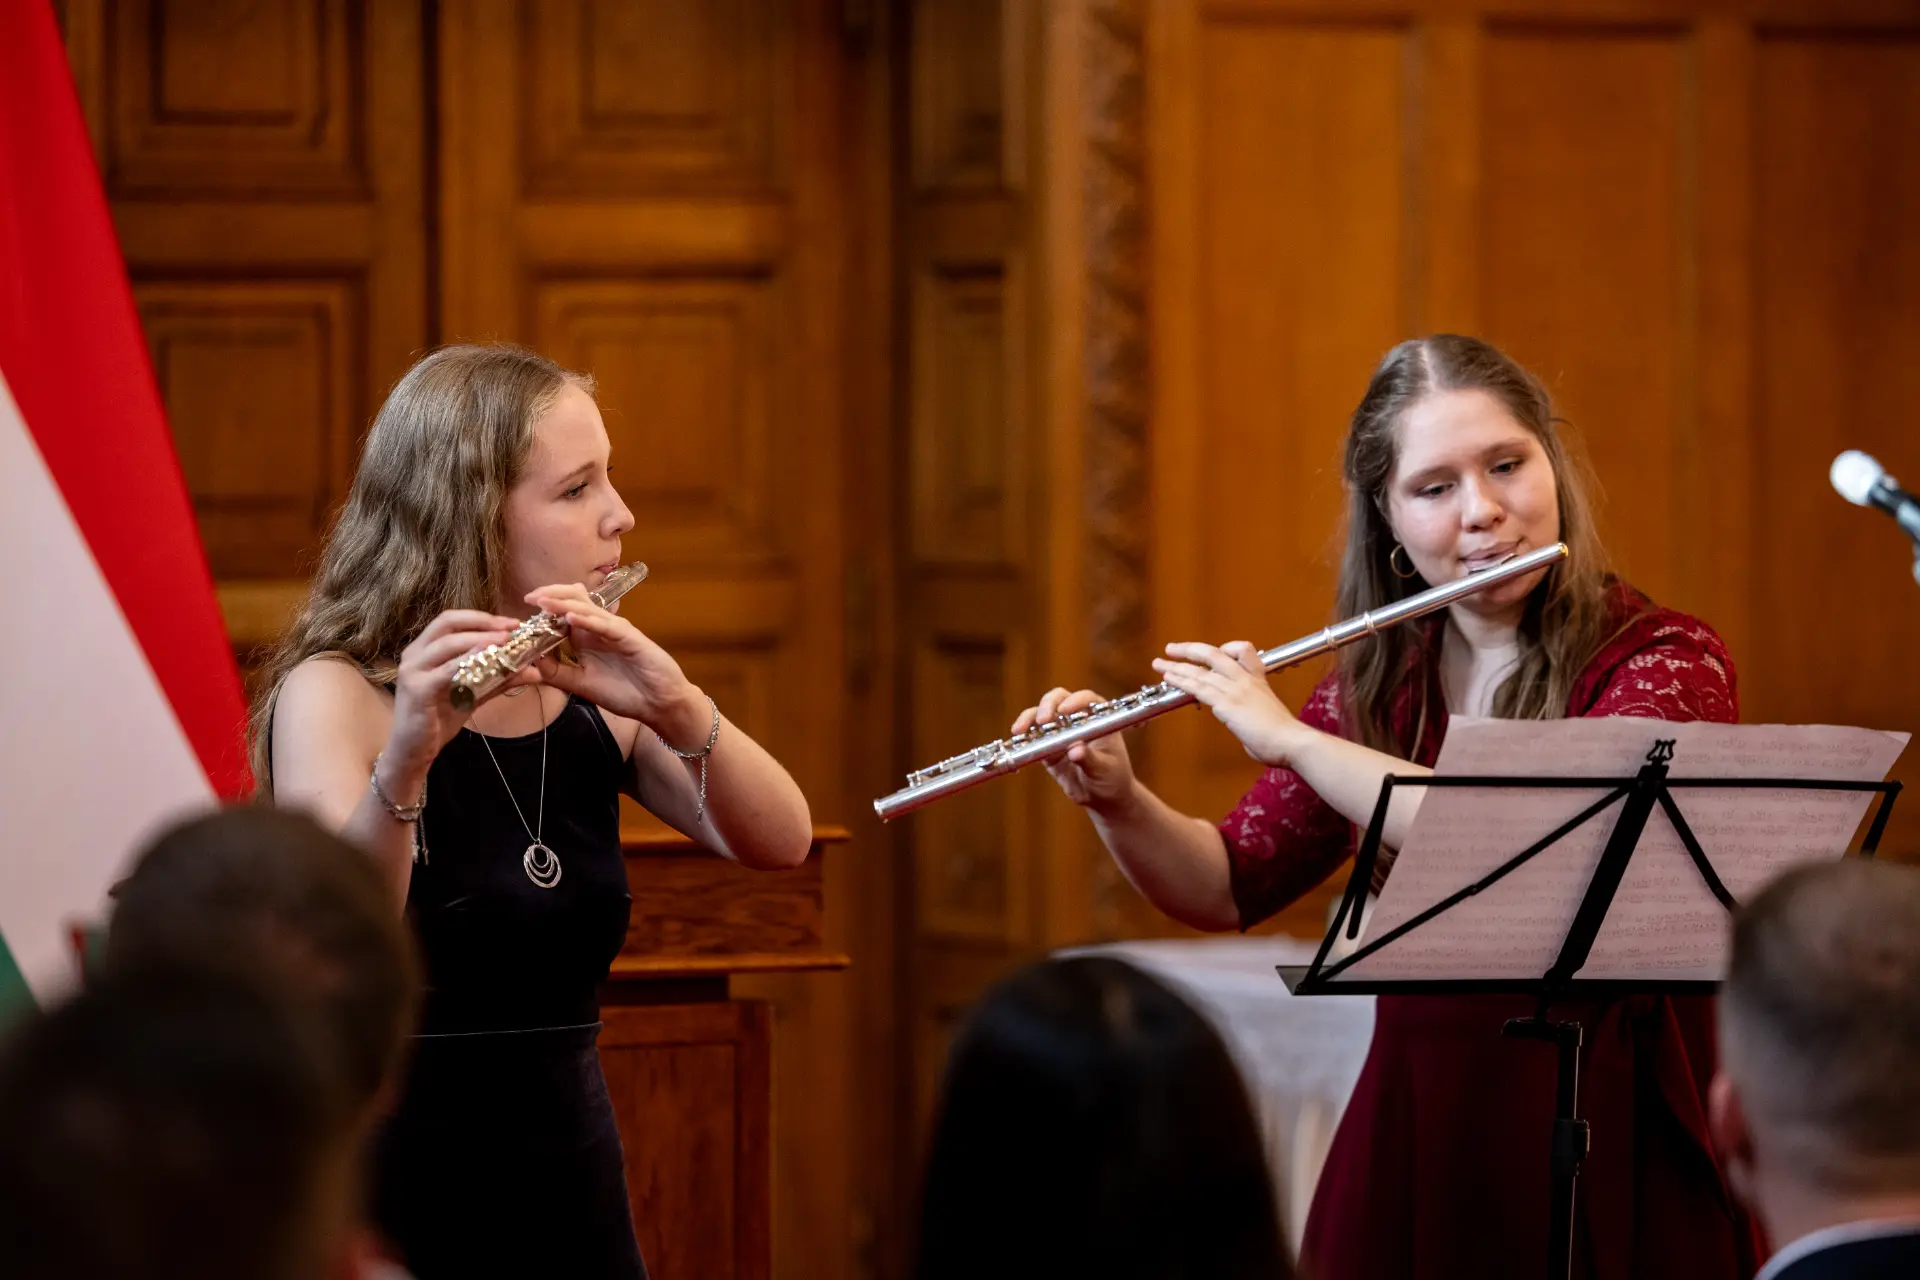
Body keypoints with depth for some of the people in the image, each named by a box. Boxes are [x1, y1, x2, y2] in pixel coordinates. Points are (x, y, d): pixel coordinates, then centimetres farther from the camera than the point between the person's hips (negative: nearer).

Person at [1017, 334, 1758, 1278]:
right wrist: (1115, 802, -5)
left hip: (1609, 1153, -5)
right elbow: (1231, 888, 14)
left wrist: (1289, 738, -20)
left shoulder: (1666, 663, -9)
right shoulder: (1380, 683, 7)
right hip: (1409, 1142, 5)